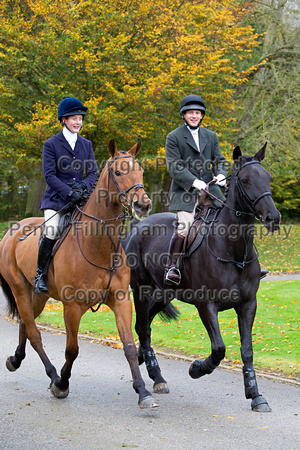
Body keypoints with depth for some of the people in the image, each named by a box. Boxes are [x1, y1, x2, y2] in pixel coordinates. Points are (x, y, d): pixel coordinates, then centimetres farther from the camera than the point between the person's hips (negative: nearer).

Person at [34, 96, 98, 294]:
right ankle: (41, 275, -9)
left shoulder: (86, 144, 13)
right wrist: (69, 192, -19)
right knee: (51, 232, -24)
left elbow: (93, 172, 9)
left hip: (81, 198, 4)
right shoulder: (51, 144, 0)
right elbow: (49, 175, -7)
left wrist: (83, 185, -13)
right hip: (56, 199, -4)